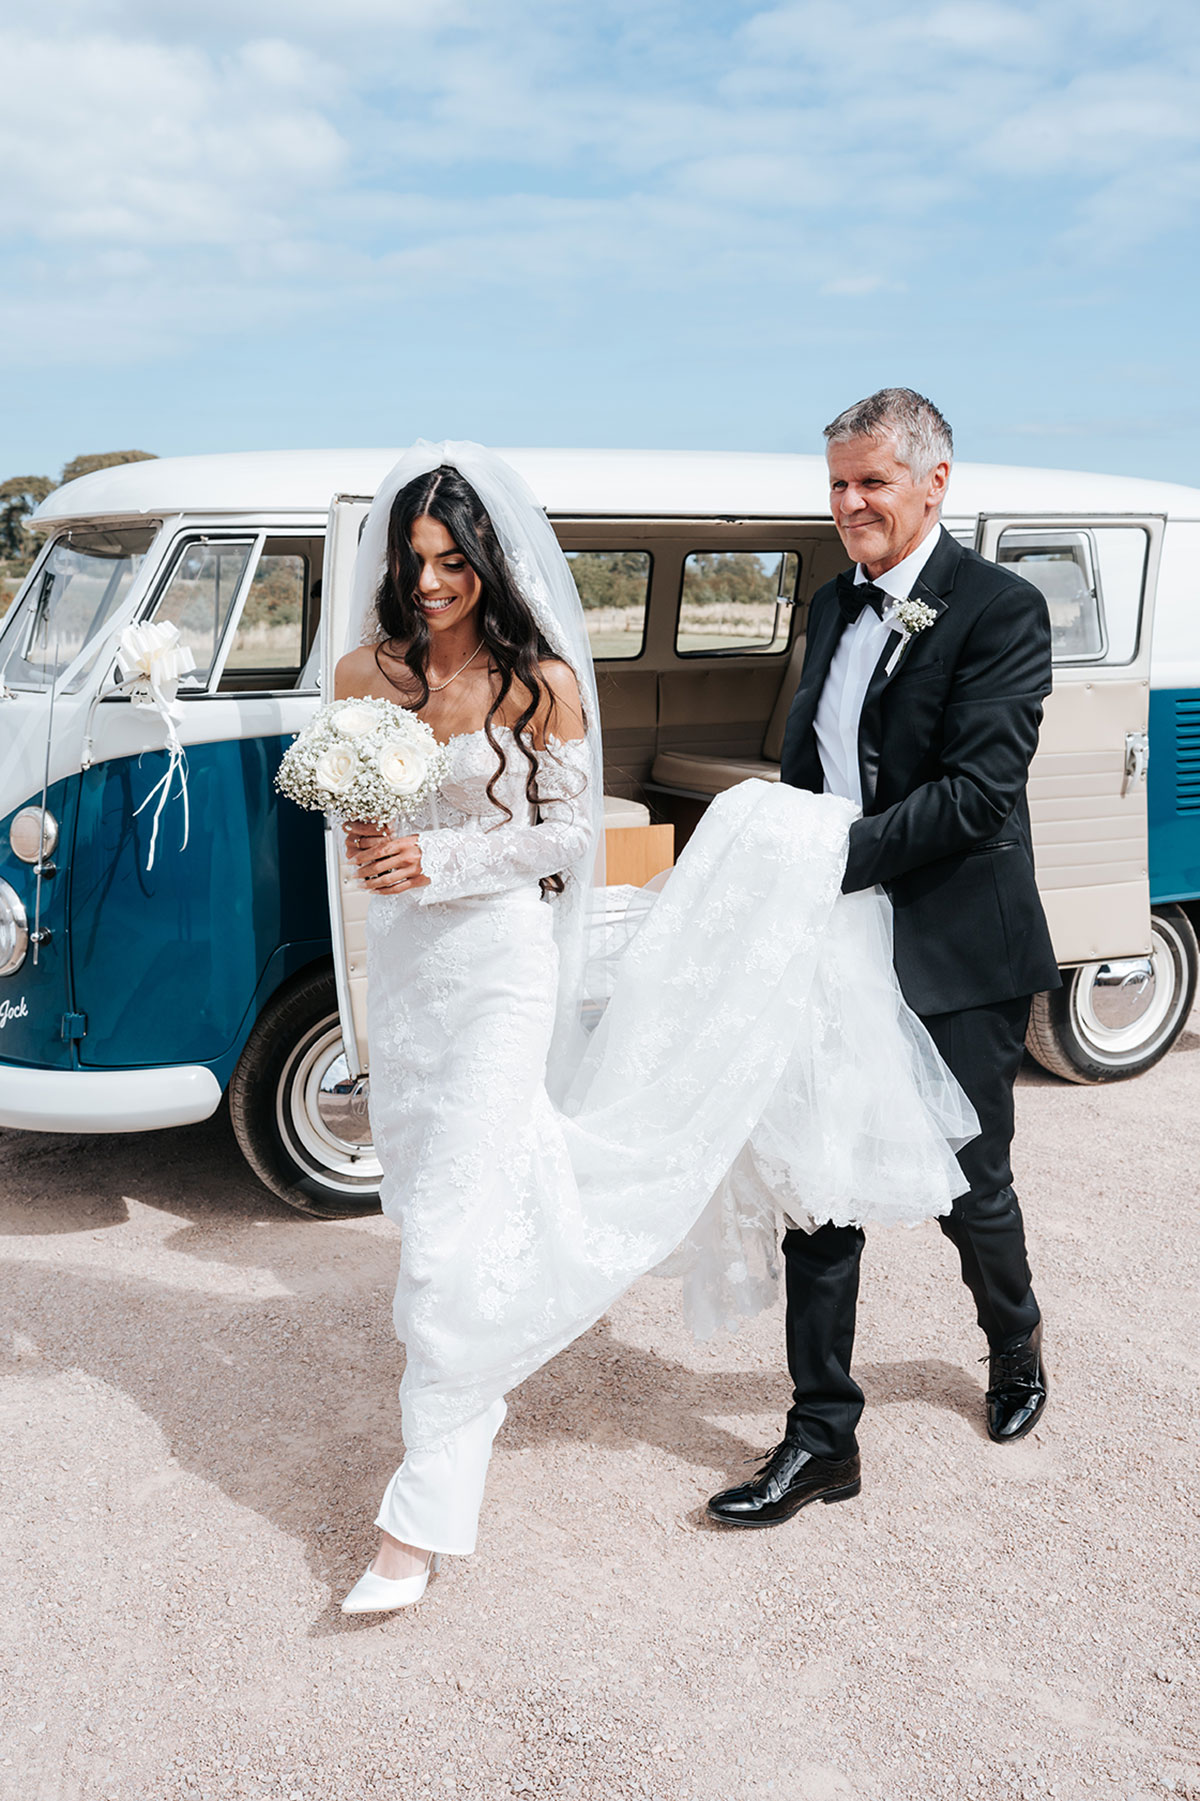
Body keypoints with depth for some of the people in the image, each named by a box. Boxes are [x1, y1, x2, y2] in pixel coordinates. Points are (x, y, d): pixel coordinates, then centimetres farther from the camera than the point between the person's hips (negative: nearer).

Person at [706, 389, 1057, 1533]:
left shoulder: (1002, 611, -11)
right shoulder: (833, 606, 11)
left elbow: (979, 791, -20)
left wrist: (836, 861, -21)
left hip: (956, 962, -5)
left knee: (970, 1186, 13)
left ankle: (1015, 1342, 45)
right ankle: (822, 1437, 17)